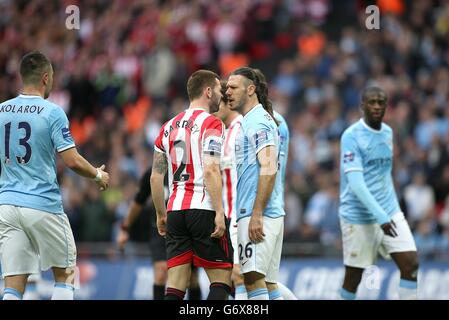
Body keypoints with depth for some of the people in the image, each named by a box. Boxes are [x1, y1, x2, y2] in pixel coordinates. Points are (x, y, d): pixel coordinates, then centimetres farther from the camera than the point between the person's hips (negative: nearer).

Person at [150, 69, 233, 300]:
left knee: (175, 287, 3)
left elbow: (156, 177, 16)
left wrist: (161, 215, 25)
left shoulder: (169, 127, 16)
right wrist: (219, 213, -18)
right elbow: (211, 170, -16)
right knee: (221, 279, 1)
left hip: (175, 211, 6)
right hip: (204, 209, -6)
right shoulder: (211, 123, -5)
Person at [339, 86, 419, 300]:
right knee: (353, 277, 1)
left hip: (390, 212, 6)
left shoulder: (388, 133, 10)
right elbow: (355, 182, -20)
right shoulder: (351, 136, -12)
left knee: (410, 264, -8)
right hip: (358, 216, -6)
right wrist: (380, 216, -27)